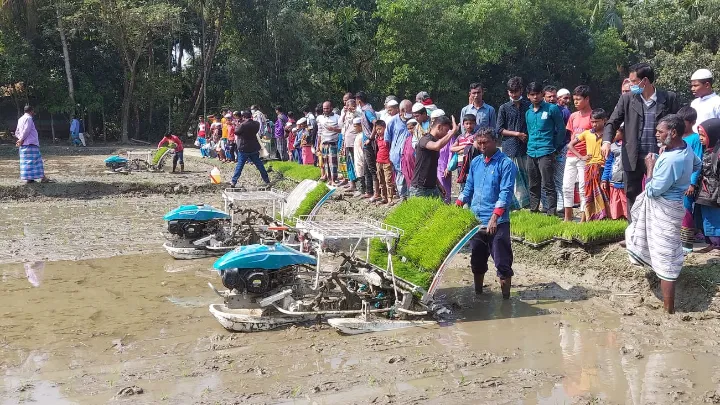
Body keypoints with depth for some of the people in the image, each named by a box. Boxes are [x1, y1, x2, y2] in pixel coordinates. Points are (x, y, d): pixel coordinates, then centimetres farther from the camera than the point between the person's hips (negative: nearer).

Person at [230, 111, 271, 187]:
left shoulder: (243, 125, -19)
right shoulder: (256, 124, -3)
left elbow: (236, 132, -7)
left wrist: (238, 125, 9)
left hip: (244, 148, -4)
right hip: (254, 148, 4)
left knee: (239, 166, 2)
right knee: (259, 164, 14)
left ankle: (233, 181, 0)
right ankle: (267, 180, 18)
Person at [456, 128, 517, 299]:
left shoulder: (506, 164, -9)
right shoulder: (475, 162, 11)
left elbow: (506, 193, -16)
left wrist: (494, 217, -25)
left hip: (497, 222, -6)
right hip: (476, 220, 6)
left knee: (502, 262, -2)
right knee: (477, 260, 17)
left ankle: (506, 298, 7)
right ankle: (477, 294, 31)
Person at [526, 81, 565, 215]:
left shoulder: (552, 109, -3)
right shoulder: (528, 113, 15)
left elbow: (561, 130, 1)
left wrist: (555, 148, 2)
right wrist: (531, 145, 16)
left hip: (546, 152, -6)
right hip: (531, 153, 6)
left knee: (548, 184, -7)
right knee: (533, 185, 13)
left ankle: (552, 211, -4)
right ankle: (533, 209, 22)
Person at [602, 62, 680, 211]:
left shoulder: (669, 98, 0)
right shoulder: (627, 99, 3)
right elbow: (612, 122, 3)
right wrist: (607, 141, -16)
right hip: (633, 158, 2)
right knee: (632, 196, 9)